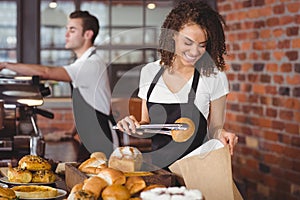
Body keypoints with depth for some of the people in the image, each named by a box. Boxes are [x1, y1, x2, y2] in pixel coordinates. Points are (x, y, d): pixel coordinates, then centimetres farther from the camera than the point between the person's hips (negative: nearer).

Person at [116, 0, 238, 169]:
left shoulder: (214, 77, -3)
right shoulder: (149, 72, 7)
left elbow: (214, 128, 5)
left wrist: (219, 133, -16)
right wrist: (135, 127, -4)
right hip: (157, 165, 3)